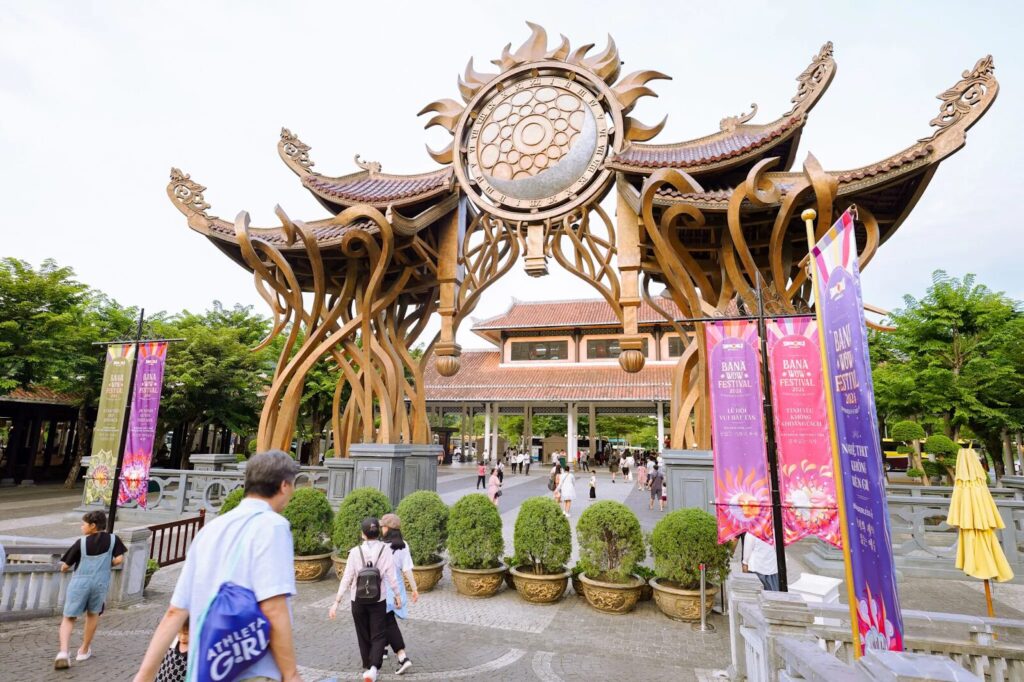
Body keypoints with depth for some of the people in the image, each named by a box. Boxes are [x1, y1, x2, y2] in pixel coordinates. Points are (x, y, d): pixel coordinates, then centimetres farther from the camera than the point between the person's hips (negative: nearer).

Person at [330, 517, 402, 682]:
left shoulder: (355, 551, -9)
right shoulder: (385, 550, -10)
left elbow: (346, 578, -11)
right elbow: (391, 577, -8)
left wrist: (336, 602, -6)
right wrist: (398, 596, 5)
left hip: (357, 600, 1)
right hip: (378, 600, -1)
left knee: (363, 635, 20)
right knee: (378, 635, 11)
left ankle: (367, 667, 29)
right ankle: (373, 667, -8)